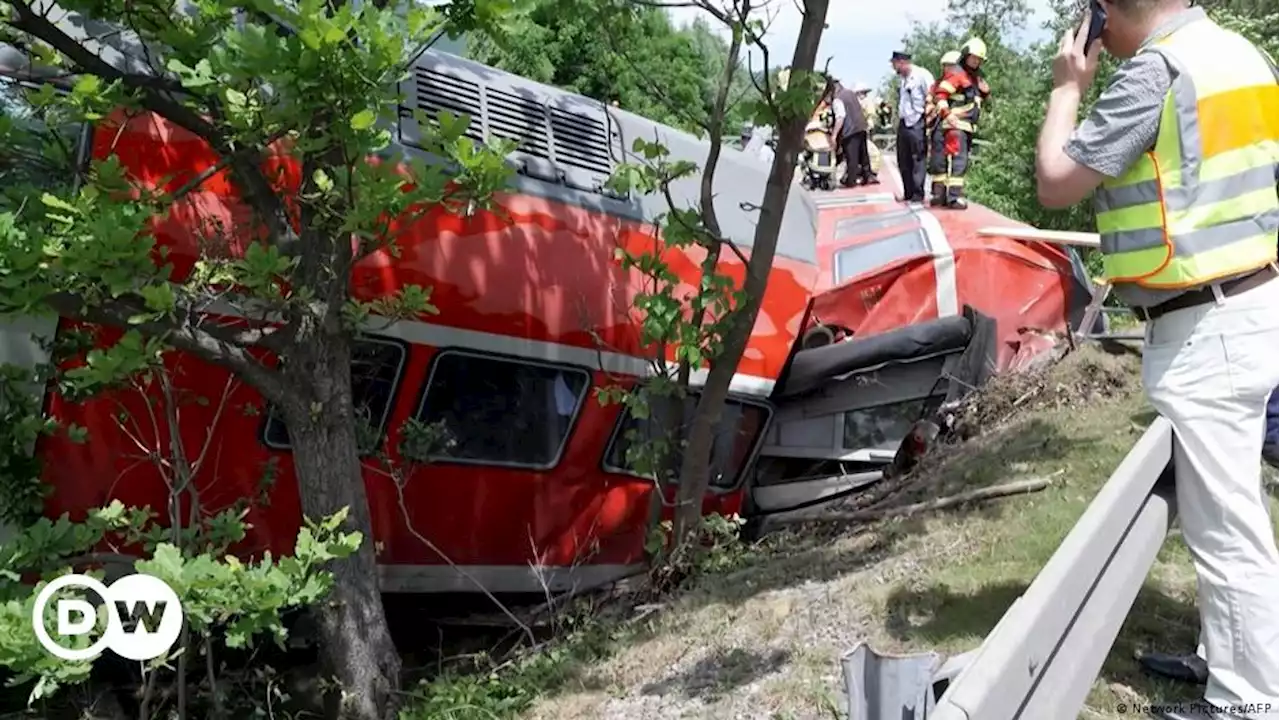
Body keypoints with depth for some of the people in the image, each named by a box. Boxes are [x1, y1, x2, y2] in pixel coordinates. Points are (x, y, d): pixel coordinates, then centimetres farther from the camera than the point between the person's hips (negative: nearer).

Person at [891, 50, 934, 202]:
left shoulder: (922, 75, -11)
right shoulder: (901, 78, 14)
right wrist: (899, 117, 17)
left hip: (917, 124, -8)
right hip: (903, 123, 8)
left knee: (917, 160, -6)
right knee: (903, 161, 10)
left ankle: (918, 195, -2)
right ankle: (908, 193, 18)